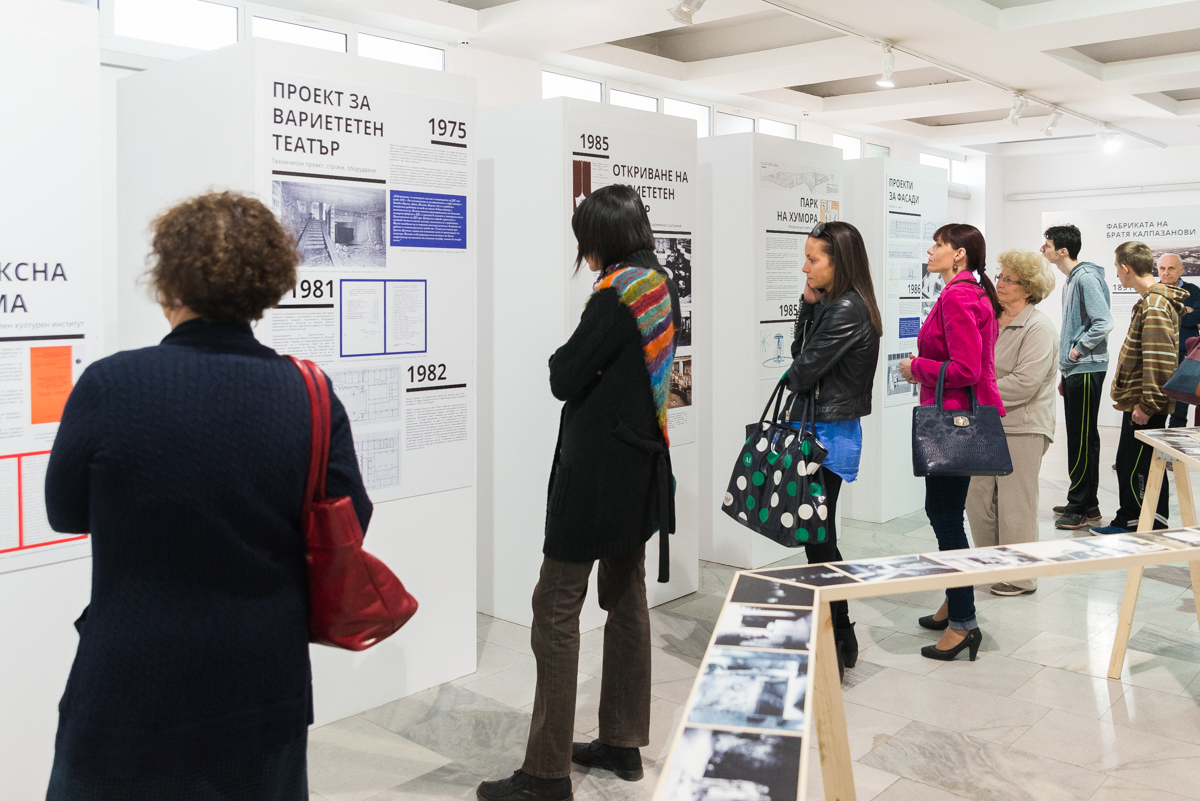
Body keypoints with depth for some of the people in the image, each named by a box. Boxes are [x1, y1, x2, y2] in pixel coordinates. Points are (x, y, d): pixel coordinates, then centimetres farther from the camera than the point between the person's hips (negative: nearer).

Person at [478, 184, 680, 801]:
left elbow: (565, 379, -14)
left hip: (597, 468, -10)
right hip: (642, 466, 10)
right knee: (626, 600, 16)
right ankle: (623, 742, 27)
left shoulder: (616, 296, -18)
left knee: (556, 609, -4)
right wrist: (584, 361, 2)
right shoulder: (663, 289, 9)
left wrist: (565, 357, 5)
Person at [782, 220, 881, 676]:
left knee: (818, 539, -2)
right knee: (817, 537, 14)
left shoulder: (847, 309, -17)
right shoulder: (831, 304, 13)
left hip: (829, 434, -10)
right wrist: (808, 305, 5)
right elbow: (800, 353, 14)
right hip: (816, 428, 10)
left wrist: (793, 382, 6)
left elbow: (804, 369, -16)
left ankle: (835, 645, 10)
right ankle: (839, 639, 25)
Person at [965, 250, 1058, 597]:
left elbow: (1025, 383, -19)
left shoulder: (1039, 328, -10)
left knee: (1015, 505, 0)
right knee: (978, 501, 10)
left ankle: (1021, 577, 13)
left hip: (1022, 428, -7)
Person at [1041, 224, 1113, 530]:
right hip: (1074, 371, 10)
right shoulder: (1071, 280, 17)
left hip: (1086, 370, -10)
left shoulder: (1087, 278, -14)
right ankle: (1086, 503, 22)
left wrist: (1078, 350, -14)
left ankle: (1081, 507, -1)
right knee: (1079, 437, 14)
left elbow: (1104, 322, -24)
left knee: (1082, 439, -6)